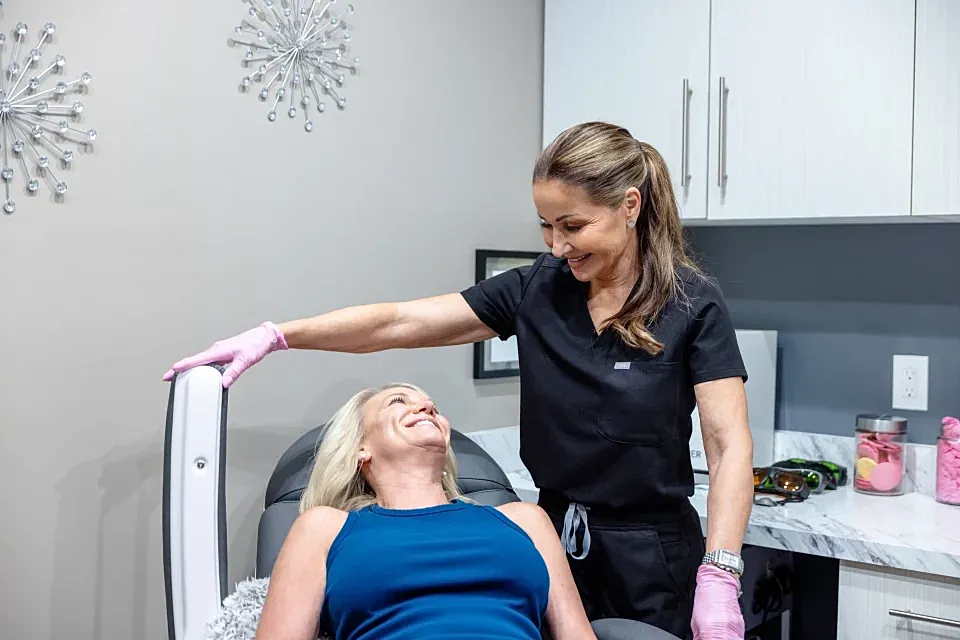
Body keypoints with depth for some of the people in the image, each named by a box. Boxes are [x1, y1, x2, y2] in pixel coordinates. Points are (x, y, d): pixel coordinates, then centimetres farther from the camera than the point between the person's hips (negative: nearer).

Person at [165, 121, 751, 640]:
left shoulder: (693, 306, -11)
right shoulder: (536, 289, -1)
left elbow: (730, 446, -14)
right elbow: (400, 323, -4)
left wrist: (719, 581, -23)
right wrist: (274, 335, -10)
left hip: (652, 558, -3)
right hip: (553, 539, 3)